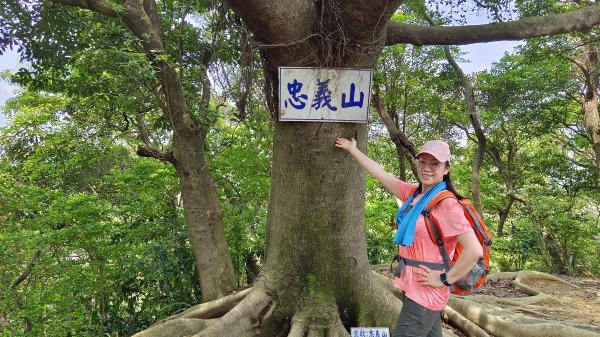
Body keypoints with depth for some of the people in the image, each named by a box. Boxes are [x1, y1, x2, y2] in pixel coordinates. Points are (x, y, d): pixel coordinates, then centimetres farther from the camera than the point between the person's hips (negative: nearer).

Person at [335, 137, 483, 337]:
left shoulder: (447, 204, -18)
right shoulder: (413, 193, 5)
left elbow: (475, 250, -24)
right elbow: (380, 173, 14)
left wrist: (445, 279, -17)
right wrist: (352, 149, 21)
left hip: (424, 293, -7)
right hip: (413, 288, 8)